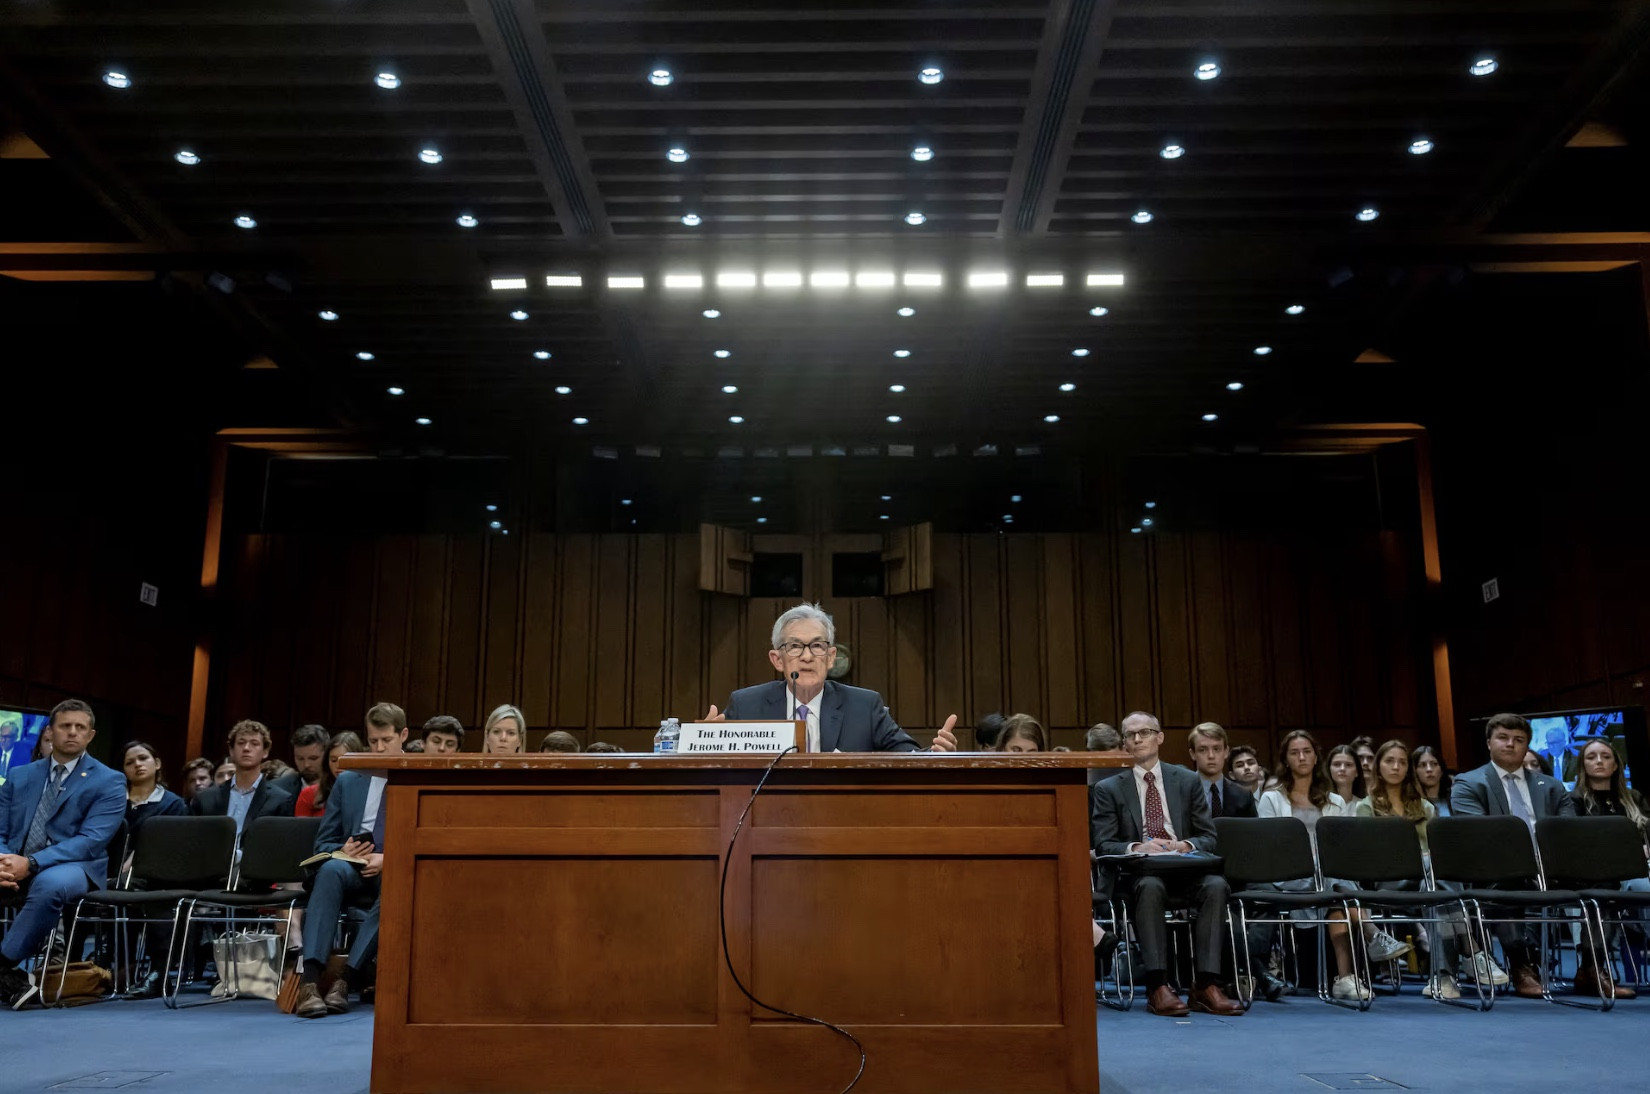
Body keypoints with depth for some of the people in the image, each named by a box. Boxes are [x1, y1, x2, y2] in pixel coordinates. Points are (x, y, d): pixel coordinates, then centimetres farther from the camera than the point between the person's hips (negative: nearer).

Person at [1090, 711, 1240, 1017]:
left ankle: (1206, 986, -31)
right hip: (1136, 873, -2)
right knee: (1150, 886, -37)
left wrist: (1186, 845, -13)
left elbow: (1209, 837, 11)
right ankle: (1158, 986, -38)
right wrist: (1136, 847, -20)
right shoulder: (1107, 790, 11)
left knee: (1216, 885, -31)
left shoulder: (1188, 781, 16)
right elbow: (1102, 845, 1)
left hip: (1184, 868, 2)